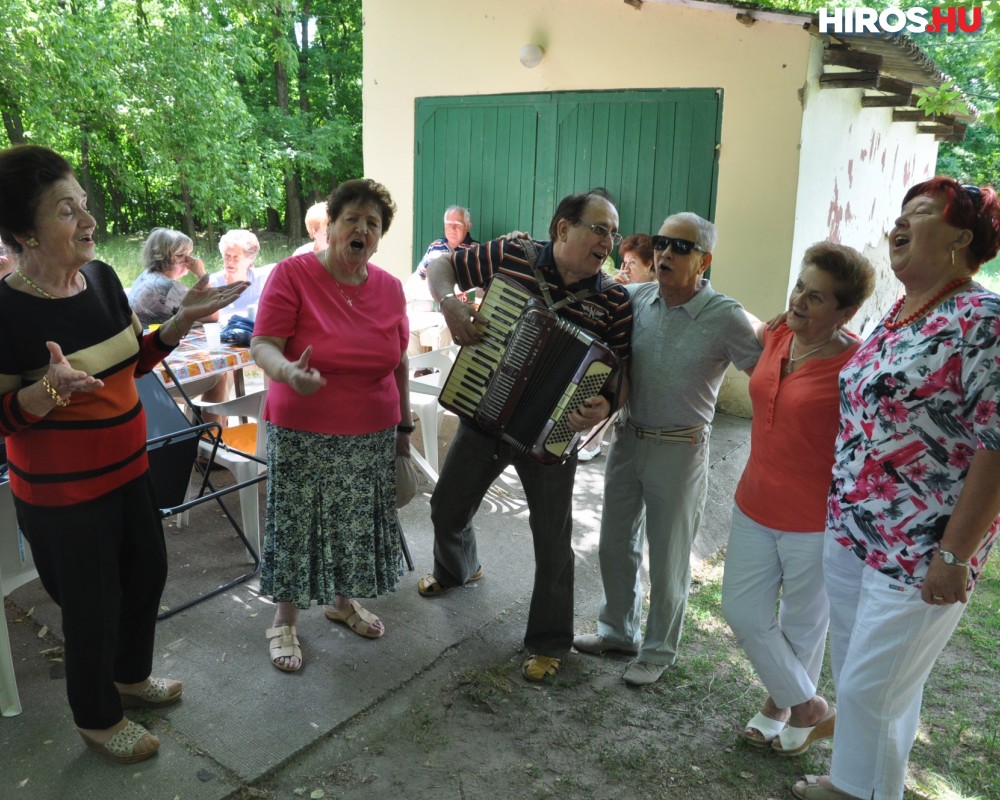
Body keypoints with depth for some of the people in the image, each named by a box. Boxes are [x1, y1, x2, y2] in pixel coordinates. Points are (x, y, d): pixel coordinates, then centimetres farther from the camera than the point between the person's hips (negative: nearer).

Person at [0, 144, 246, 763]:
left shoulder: (102, 277, -3)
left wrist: (185, 319, -5)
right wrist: (50, 389, -35)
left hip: (128, 470, 7)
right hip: (62, 494, -7)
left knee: (148, 573, 22)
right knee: (94, 605, 10)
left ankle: (131, 676, 50)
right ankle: (97, 717, 38)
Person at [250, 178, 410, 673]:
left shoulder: (390, 288, 2)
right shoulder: (293, 275, -11)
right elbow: (263, 347, -17)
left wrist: (404, 425, 14)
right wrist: (289, 372, -39)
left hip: (372, 437, 4)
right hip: (303, 434, -4)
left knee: (356, 523, 15)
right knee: (296, 525, 6)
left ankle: (342, 601, 40)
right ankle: (284, 621, 27)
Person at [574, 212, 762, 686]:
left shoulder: (724, 317, -15)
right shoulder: (636, 298, -3)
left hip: (679, 450, -5)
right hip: (627, 438, 5)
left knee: (667, 561, 10)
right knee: (615, 544, 18)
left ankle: (659, 650, 32)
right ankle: (618, 629, 40)